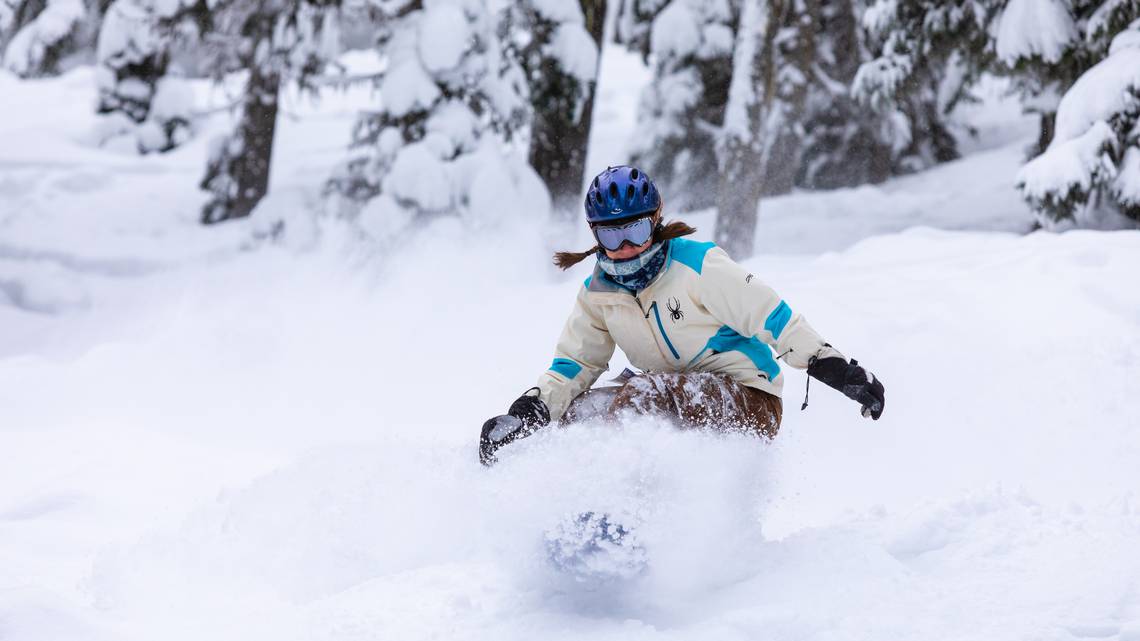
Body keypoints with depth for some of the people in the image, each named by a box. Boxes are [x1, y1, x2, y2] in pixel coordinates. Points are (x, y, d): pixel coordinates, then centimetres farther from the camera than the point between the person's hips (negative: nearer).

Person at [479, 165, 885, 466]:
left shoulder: (698, 266, -15)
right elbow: (571, 366, 9)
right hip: (676, 404, 7)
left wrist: (838, 370, -22)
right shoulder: (597, 295, 4)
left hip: (750, 406, -7)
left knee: (642, 393, -31)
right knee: (577, 409, -7)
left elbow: (772, 317, -16)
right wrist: (527, 412, -9)